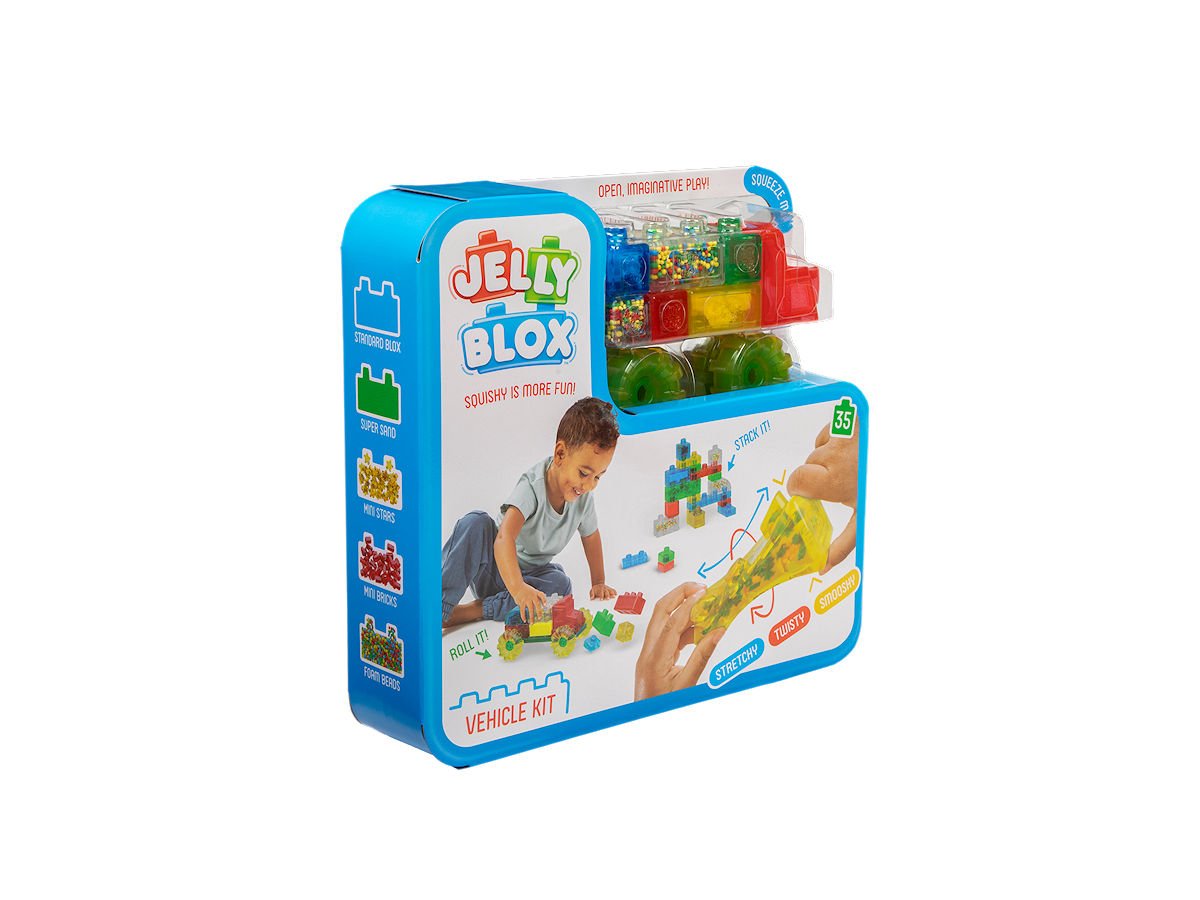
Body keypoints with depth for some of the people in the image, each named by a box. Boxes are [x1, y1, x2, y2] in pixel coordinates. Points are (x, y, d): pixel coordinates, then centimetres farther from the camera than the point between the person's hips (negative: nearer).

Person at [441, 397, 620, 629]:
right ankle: (440, 607, -38)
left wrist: (598, 582, 14)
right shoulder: (532, 486, -29)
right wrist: (518, 588, -58)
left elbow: (591, 536, 13)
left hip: (531, 573, 5)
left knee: (560, 585, -30)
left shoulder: (583, 497, -10)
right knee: (476, 522, -36)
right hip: (496, 564, -5)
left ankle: (467, 612, -29)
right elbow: (504, 538, -44)